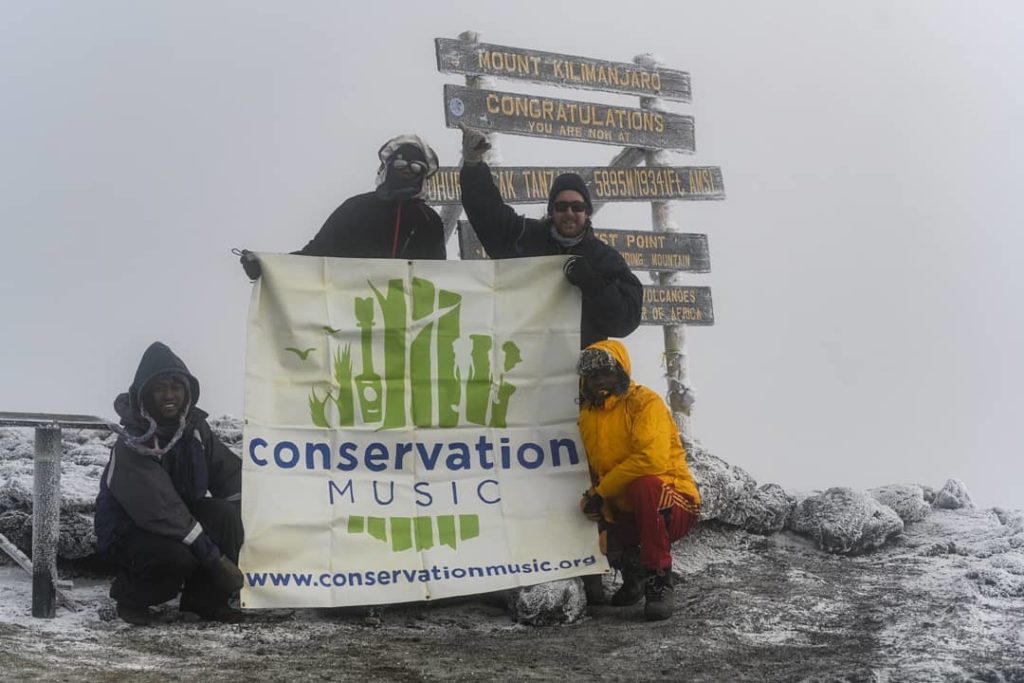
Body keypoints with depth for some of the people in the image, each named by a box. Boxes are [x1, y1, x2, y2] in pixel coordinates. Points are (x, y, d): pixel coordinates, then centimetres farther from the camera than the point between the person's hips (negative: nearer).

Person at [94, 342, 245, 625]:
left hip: (181, 515, 6)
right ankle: (130, 596, -3)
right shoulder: (131, 445, -26)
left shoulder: (193, 426, -5)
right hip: (127, 529, -6)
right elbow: (161, 511, -32)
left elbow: (229, 471, 2)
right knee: (177, 557, -36)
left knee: (225, 513, -22)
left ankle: (206, 599, -6)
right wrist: (214, 557, -33)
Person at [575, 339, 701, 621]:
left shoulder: (645, 403, -13)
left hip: (671, 507, -7)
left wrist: (601, 491, -22)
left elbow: (652, 459, -28)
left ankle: (659, 581, -25)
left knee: (645, 485, -38)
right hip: (623, 514, 7)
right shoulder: (587, 414, 8)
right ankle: (633, 573, 16)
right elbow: (591, 469, 9)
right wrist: (591, 500, -13)